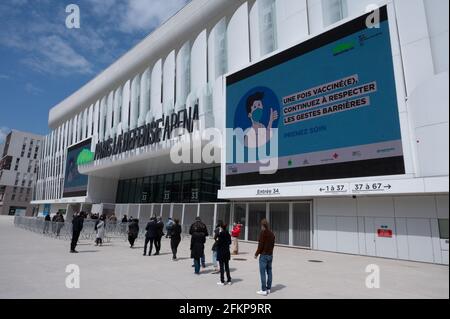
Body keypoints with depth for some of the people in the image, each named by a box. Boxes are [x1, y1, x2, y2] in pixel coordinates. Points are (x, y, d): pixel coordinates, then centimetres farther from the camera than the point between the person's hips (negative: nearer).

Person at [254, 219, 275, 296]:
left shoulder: (263, 233, -13)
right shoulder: (272, 234, 10)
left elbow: (261, 245, -15)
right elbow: (273, 245, 14)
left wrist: (256, 254, -6)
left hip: (264, 255, -7)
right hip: (270, 255, 8)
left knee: (263, 273, -3)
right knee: (269, 272, 11)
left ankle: (264, 290, -2)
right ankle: (268, 288, 17)